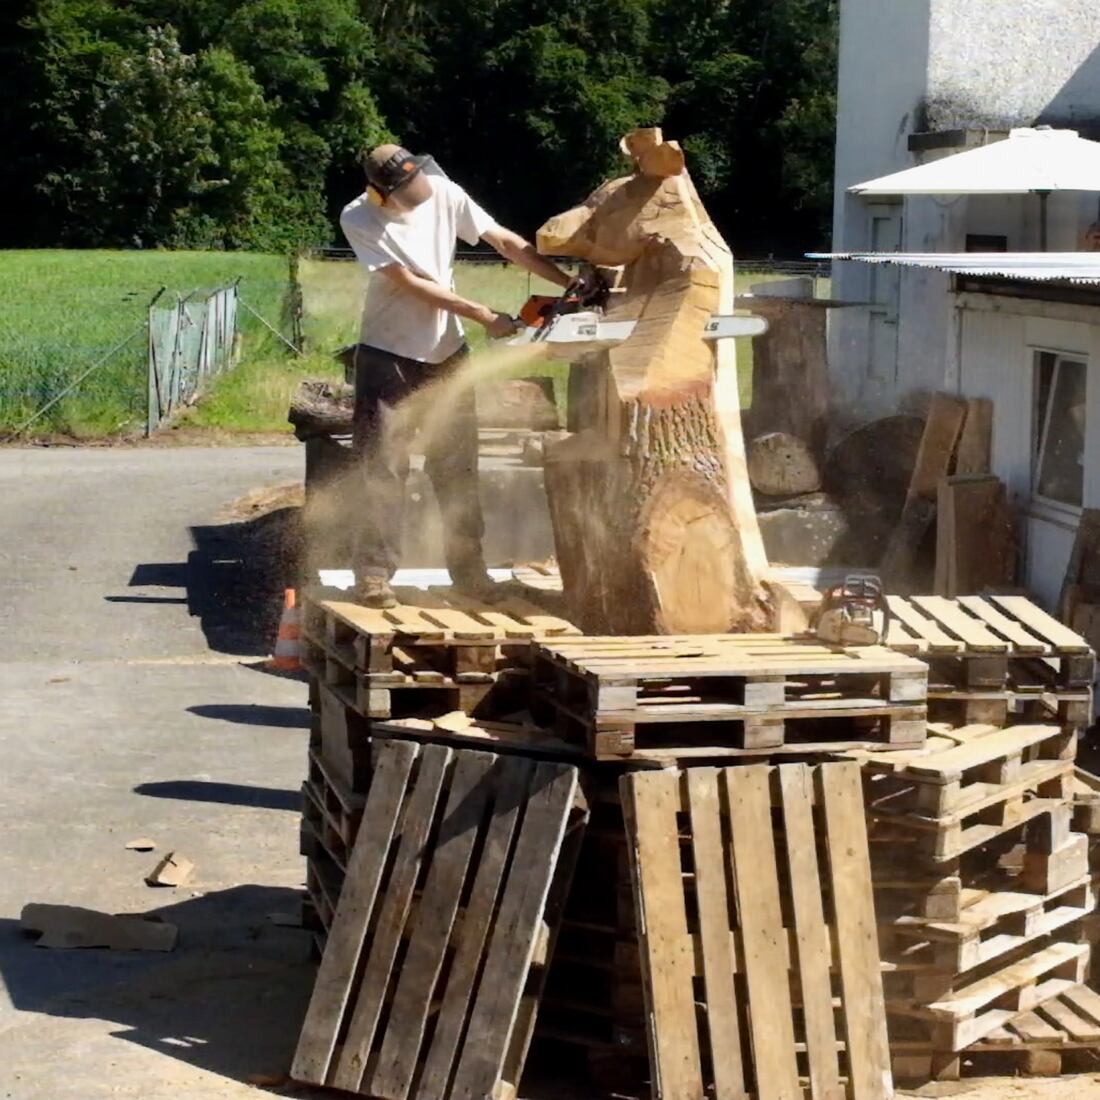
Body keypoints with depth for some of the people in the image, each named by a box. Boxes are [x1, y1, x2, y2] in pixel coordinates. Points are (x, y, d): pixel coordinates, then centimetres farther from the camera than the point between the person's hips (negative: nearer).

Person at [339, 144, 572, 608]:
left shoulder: (443, 194, -10)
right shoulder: (358, 219, -19)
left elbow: (506, 242, -6)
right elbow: (410, 284, -21)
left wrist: (570, 283, -12)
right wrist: (484, 315, -22)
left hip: (446, 350, 3)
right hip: (388, 355, -3)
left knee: (457, 464, 7)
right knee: (384, 465, -4)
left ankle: (467, 565, 15)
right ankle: (375, 573, 1)